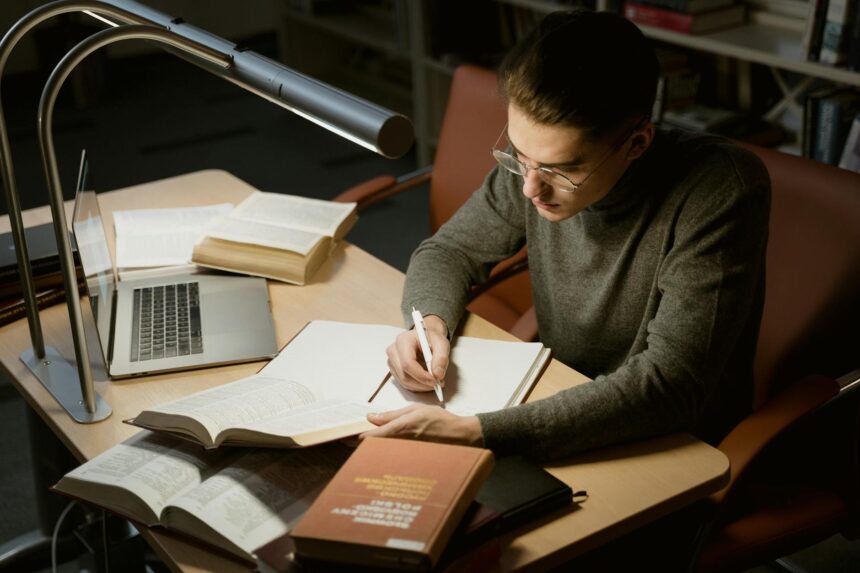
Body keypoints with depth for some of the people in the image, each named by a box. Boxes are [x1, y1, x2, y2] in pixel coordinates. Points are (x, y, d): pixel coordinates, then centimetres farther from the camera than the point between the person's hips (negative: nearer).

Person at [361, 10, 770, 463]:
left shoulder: (720, 191, -26)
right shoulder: (540, 157, -11)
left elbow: (670, 383, -31)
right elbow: (449, 250, 4)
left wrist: (477, 435, -38)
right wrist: (430, 323, -19)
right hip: (560, 405, 5)